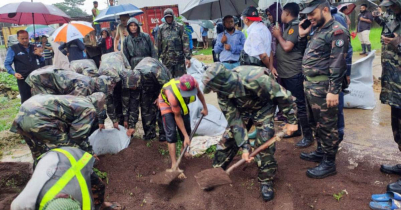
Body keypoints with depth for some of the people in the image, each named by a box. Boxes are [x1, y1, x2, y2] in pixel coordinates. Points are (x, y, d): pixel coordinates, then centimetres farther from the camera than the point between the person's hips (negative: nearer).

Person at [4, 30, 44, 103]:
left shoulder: (33, 48, 11)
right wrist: (14, 73, -18)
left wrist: (39, 55, -5)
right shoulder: (13, 49, -1)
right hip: (23, 78, -4)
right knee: (26, 99, 0)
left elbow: (42, 61, 17)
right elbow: (7, 64, -1)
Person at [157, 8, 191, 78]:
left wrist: (187, 57, -9)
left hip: (179, 59, -1)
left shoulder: (179, 27, 2)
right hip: (166, 60, 2)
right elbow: (158, 44, 8)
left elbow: (185, 43, -3)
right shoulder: (161, 28, 7)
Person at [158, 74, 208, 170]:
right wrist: (186, 136, -28)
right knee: (171, 131, -15)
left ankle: (183, 150, 30)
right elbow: (177, 117, -31)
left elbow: (199, 92, -6)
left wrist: (205, 108, 1)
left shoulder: (194, 84, -34)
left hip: (181, 103, 5)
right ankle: (174, 163, -11)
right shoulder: (172, 95, -44)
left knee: (187, 127, 5)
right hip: (166, 102, -5)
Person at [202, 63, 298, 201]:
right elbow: (234, 119, -19)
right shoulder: (223, 93, -25)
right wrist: (244, 146, -21)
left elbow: (284, 96, -30)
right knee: (227, 139, -1)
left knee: (264, 142, -17)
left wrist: (292, 121, -19)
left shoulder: (256, 79, -43)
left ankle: (266, 181, 3)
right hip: (241, 108, 4)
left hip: (263, 106, -4)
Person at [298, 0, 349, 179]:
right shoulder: (317, 30, 16)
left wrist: (333, 91, -23)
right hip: (310, 85, 9)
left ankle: (329, 163, 11)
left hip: (323, 87, -9)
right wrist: (302, 36, 14)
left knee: (326, 126, 0)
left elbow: (338, 64, -19)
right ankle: (321, 151, 36)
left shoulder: (337, 32, -12)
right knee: (315, 122, 19)